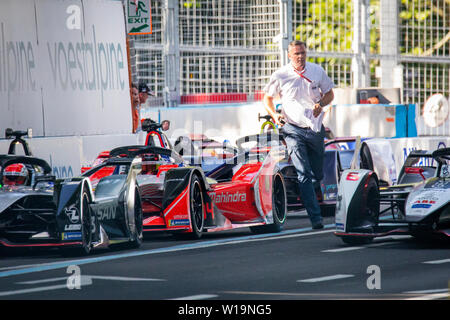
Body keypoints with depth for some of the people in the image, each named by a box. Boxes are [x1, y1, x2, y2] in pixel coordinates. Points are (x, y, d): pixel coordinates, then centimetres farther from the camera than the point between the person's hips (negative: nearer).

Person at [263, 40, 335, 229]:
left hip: (316, 128, 3)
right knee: (304, 175, -15)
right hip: (293, 130, -3)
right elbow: (268, 98, 10)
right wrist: (274, 115, -8)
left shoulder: (317, 71, 4)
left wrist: (321, 104, -7)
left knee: (317, 175, 13)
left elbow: (329, 94, 15)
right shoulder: (280, 76, -2)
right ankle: (316, 218, -20)